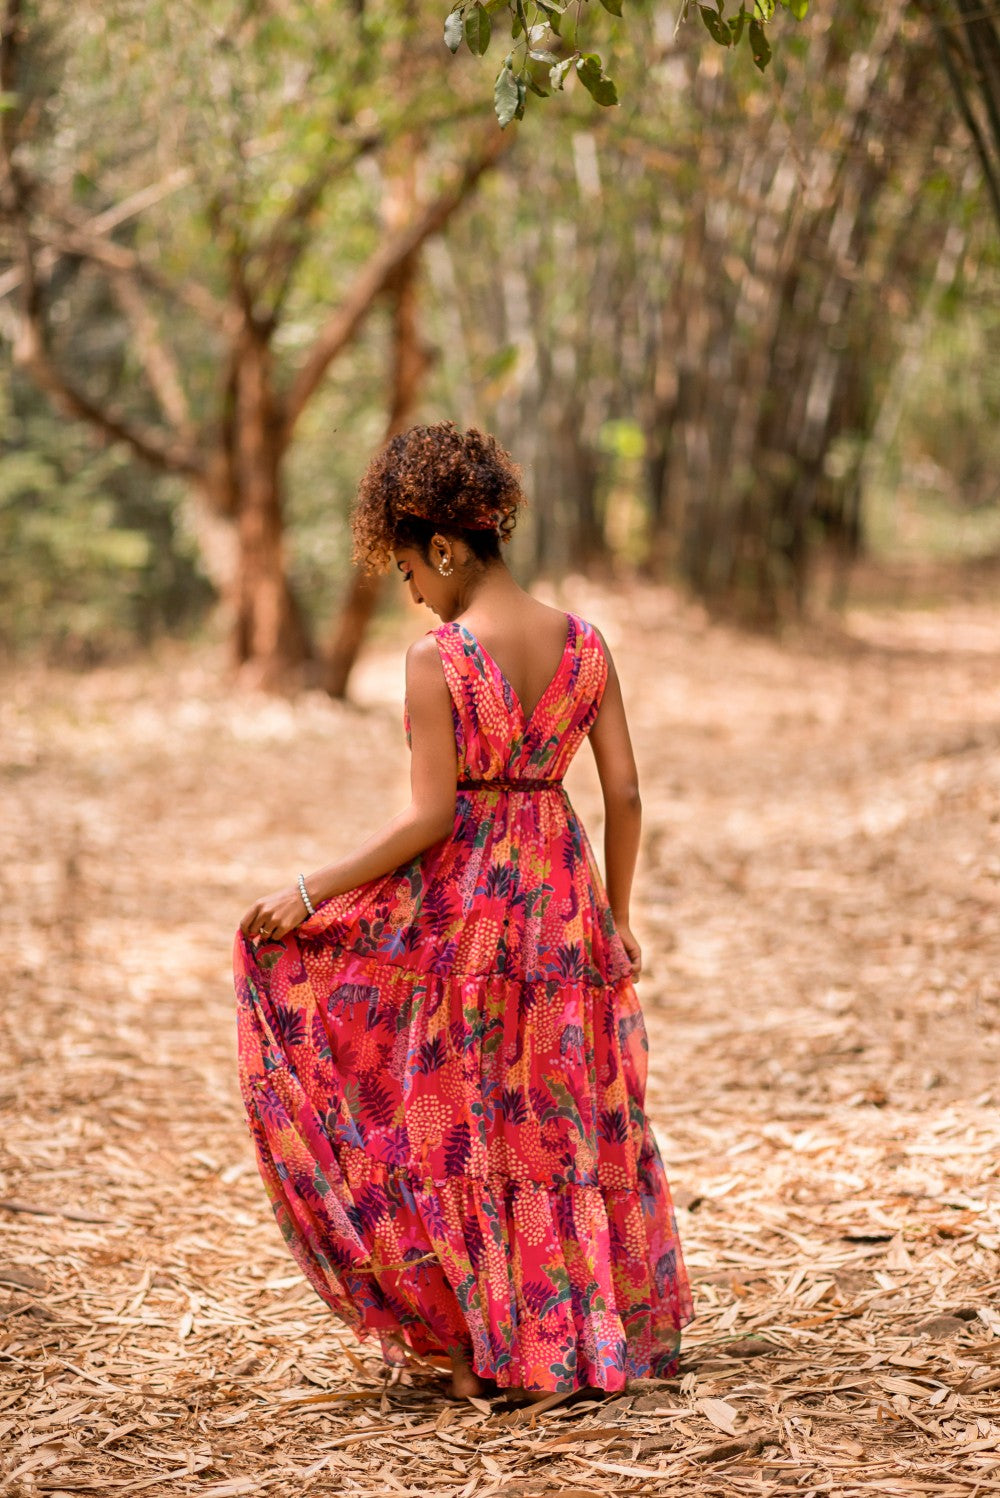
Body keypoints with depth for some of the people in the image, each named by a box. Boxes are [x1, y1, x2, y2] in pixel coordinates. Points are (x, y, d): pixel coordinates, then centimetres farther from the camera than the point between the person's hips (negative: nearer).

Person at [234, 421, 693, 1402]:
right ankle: (590, 1336, 24)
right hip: (562, 898, 5)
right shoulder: (582, 643, 1)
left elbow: (430, 815, -17)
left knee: (461, 1127, 9)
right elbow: (624, 794, 2)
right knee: (568, 1122, 15)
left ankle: (481, 1346, 15)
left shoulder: (436, 659, -15)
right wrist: (614, 918, 14)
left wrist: (307, 894, -9)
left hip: (460, 896, -5)